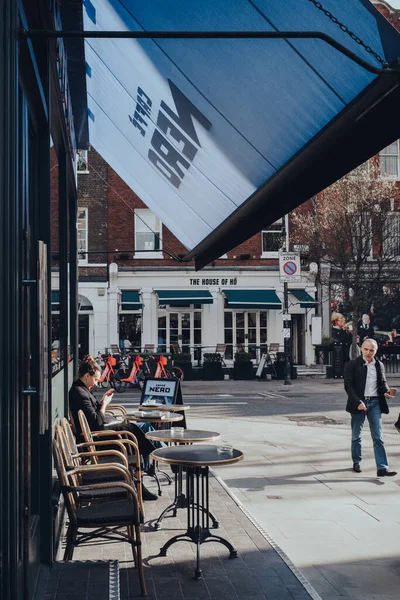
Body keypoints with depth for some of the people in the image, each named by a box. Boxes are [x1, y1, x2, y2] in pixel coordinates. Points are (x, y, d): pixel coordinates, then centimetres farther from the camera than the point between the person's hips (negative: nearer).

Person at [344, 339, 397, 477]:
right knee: (356, 436, 11)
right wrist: (358, 402, -18)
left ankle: (382, 468, -5)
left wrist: (386, 391, -6)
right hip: (359, 403, -2)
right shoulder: (352, 365, -4)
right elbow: (348, 385, -9)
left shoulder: (379, 365, 9)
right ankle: (356, 462, 28)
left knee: (378, 437, -2)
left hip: (375, 403, 3)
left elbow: (382, 382, 18)